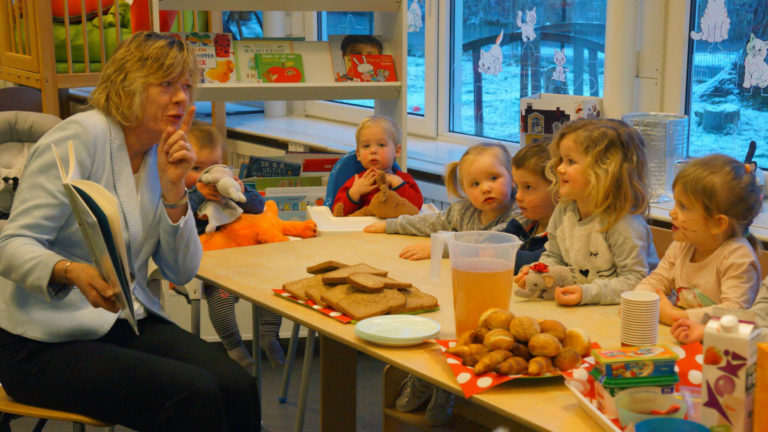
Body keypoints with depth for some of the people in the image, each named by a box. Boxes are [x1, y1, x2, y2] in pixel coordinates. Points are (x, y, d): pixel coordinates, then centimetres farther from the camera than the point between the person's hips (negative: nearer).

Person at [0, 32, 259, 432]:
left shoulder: (160, 156, 9)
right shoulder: (82, 136, -13)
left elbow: (182, 272, 7)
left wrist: (173, 188, -6)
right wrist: (74, 273, -39)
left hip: (126, 322, 6)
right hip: (45, 341, -6)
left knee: (237, 387, -18)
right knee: (194, 394, -25)